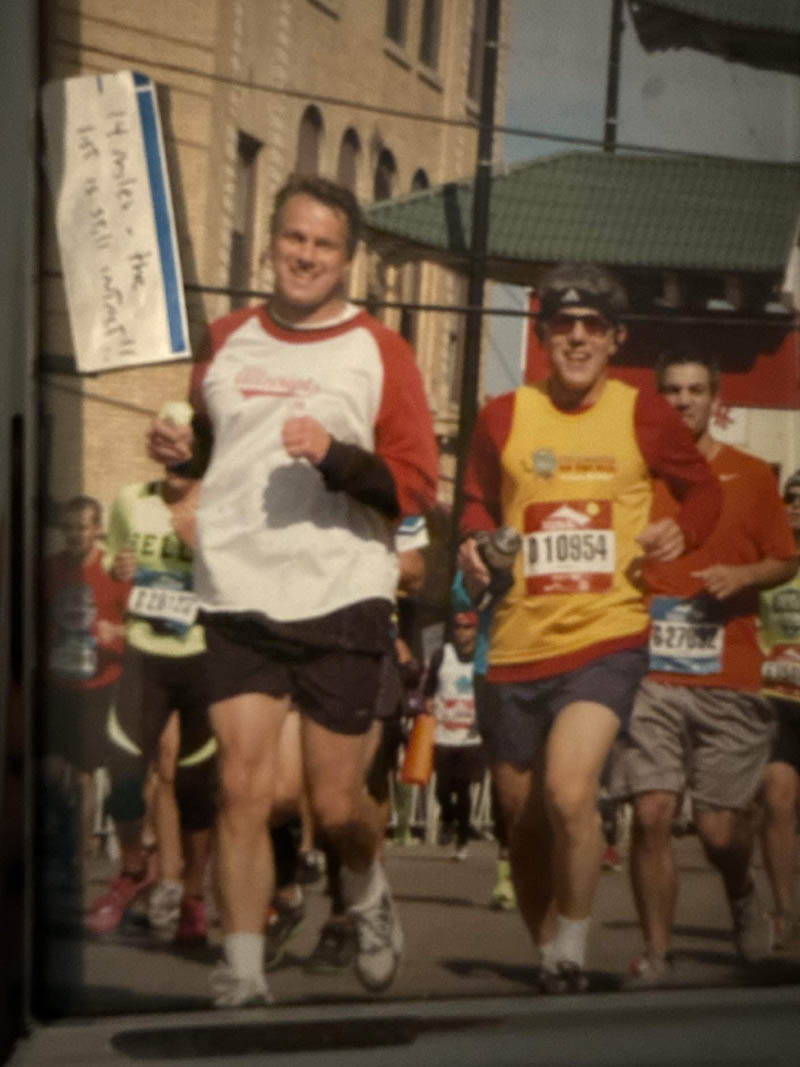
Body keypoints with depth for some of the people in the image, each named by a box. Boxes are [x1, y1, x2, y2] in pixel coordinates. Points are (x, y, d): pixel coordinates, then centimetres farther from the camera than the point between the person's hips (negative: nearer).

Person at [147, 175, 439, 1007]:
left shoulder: (378, 351, 2)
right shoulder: (226, 341, 12)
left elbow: (418, 486, -2)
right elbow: (203, 442, 28)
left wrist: (338, 456, -18)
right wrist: (174, 448, 5)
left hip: (342, 600, -2)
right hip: (237, 600, 2)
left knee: (334, 803, 2)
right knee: (242, 787, -7)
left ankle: (369, 898, 36)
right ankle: (242, 976, 4)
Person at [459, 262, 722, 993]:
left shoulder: (644, 415, 2)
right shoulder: (504, 417, 4)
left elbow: (703, 488, 15)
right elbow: (479, 502, 18)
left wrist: (683, 530, -5)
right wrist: (476, 543, -3)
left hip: (608, 636, -3)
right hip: (518, 643, 3)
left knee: (568, 790, -23)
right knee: (524, 819, 11)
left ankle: (573, 948, 0)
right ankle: (547, 955, 34)